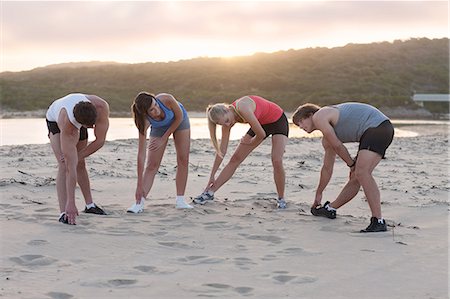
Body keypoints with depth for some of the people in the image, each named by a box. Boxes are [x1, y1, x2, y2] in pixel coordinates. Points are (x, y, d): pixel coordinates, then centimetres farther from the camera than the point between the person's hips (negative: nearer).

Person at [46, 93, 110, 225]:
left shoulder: (102, 107, -41)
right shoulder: (66, 122, -47)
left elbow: (100, 141, -26)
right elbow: (71, 167, -46)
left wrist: (77, 157, -31)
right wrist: (71, 202, -44)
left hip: (77, 123, 4)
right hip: (55, 119, -4)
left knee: (81, 164, 14)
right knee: (65, 166, -22)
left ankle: (90, 205, 31)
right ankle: (64, 213, -23)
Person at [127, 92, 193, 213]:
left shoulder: (166, 99, -42)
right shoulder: (145, 121, -38)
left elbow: (179, 117, -20)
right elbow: (141, 154, -36)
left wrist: (163, 139, -18)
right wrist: (140, 185, -38)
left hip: (179, 120, 1)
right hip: (159, 127, -1)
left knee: (183, 160, -5)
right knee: (152, 165, -11)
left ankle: (180, 200, 1)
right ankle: (139, 203, -12)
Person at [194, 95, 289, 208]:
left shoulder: (242, 109, -38)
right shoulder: (226, 119, -15)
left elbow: (261, 134, -30)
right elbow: (221, 150, -8)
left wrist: (251, 144, -8)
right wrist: (212, 176, -6)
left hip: (278, 121, -6)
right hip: (261, 123, 6)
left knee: (277, 161, -22)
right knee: (235, 159, 1)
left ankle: (281, 199, -2)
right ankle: (210, 192, 6)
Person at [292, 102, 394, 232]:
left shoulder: (318, 117, -1)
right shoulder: (327, 139, 25)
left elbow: (338, 146, -5)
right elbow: (327, 168, 33)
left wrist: (351, 164, 9)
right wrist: (318, 194, 40)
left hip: (377, 126, -9)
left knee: (361, 172, -22)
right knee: (355, 178, 19)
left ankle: (378, 221, -27)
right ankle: (329, 209, 32)